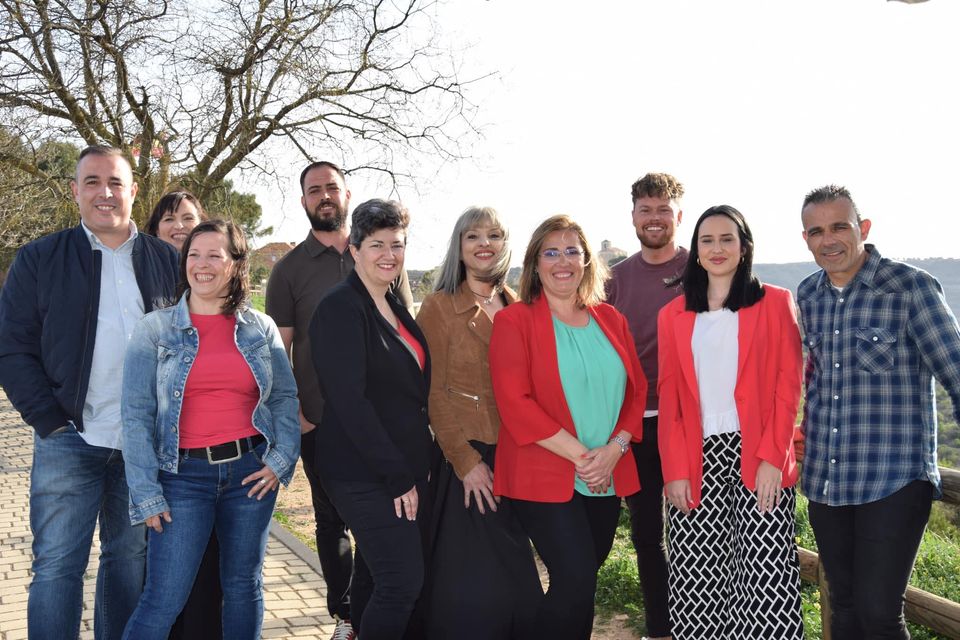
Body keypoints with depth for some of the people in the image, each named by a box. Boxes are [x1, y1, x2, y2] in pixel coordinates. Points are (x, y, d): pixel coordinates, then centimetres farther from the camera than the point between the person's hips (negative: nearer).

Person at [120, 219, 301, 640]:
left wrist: (282, 459, -4)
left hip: (251, 470, 2)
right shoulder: (155, 329, -1)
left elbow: (286, 397, 9)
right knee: (164, 600, -3)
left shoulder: (260, 328, 5)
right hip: (184, 474, -2)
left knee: (244, 585, 13)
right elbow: (136, 415, -3)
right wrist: (146, 493, -8)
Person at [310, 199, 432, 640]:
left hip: (406, 467, 8)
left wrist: (414, 468, 12)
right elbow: (350, 400, -19)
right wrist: (396, 475, -18)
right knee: (403, 583, -8)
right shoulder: (340, 309, -12)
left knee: (375, 577, 16)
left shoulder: (395, 308, 13)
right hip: (364, 474, -8)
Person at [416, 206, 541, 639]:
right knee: (472, 584, 2)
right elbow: (433, 392, -7)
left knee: (518, 578, 11)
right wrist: (465, 460, -13)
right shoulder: (439, 307, -3)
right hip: (469, 461, -4)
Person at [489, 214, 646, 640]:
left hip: (608, 477, 5)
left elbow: (636, 389, 9)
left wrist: (614, 449, -8)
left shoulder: (610, 320, 10)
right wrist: (579, 455, -16)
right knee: (576, 583, -13)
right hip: (545, 478, -5)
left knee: (582, 585, 13)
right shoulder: (514, 321, -5)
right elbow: (514, 402, -13)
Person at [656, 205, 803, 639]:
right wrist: (675, 470, -2)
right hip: (696, 459, 2)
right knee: (696, 576, 4)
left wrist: (772, 457, -10)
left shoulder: (775, 303, 5)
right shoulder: (673, 315, 11)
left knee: (766, 577, -3)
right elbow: (669, 396, 6)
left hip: (759, 456, -2)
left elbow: (788, 386, 0)